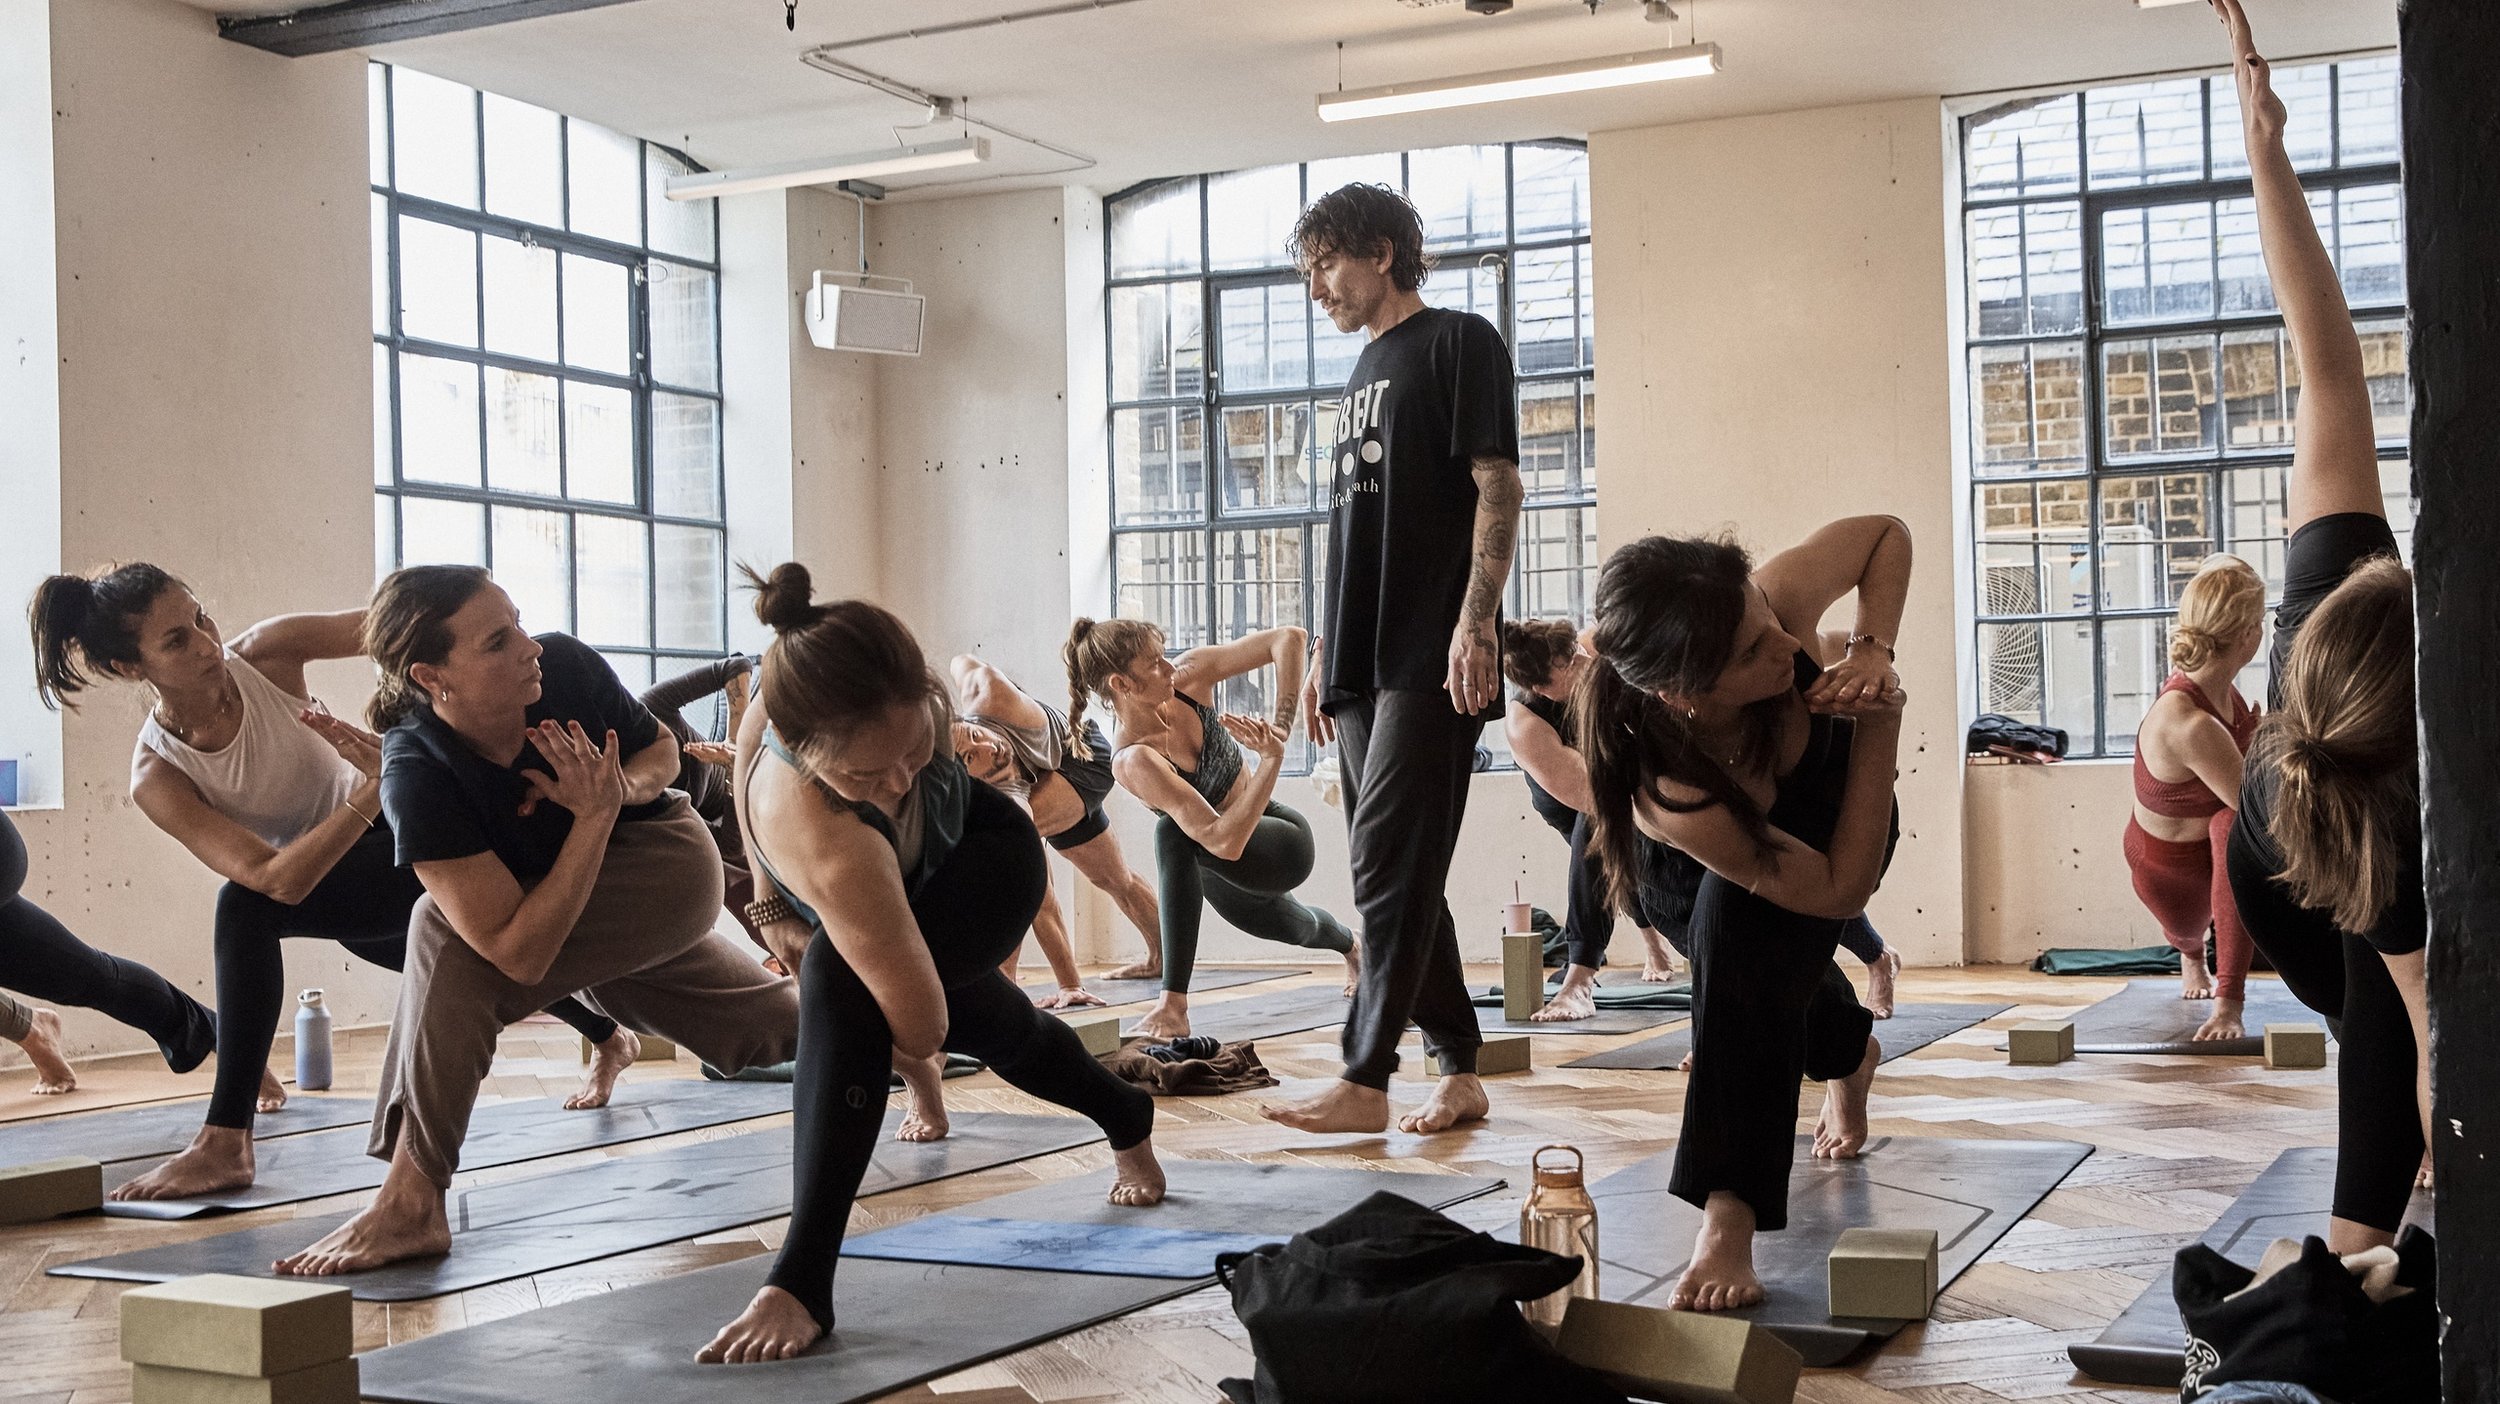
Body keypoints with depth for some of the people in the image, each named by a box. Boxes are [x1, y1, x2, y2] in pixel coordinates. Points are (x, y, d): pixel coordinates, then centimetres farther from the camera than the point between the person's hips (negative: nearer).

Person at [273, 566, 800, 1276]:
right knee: (770, 1030, 26)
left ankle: (410, 1202, -18)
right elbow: (518, 951, -34)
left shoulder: (567, 667, -28)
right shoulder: (416, 778, -32)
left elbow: (662, 750, -6)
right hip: (574, 919, 2)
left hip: (671, 865, -2)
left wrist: (625, 788, -29)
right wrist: (595, 814, -39)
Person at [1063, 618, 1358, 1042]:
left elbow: (1289, 639, -16)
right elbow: (1224, 840, -42)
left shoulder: (1190, 678, -18)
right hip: (1228, 874, -1)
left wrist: (1281, 725, -25)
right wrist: (1272, 758, -41)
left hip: (1285, 841, 1)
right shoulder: (1134, 761, -32)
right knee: (1297, 928, 23)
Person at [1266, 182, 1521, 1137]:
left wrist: (1476, 624, -19)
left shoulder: (1460, 342, -1)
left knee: (1389, 867, -12)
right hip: (1363, 662, 9)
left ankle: (1365, 1081, -10)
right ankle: (1460, 1072, 14)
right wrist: (1324, 651, 20)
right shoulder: (1364, 373, 23)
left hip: (1431, 661, -9)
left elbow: (1497, 487, -10)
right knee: (1398, 877, 8)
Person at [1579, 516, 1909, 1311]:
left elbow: (1888, 534, -22)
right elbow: (1839, 890, -35)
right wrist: (1880, 722, -41)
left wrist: (1874, 649, -38)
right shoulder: (1674, 805, -48)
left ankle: (1731, 1217, -17)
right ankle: (1851, 1052, 58)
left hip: (1842, 798, 1)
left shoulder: (1771, 605, -43)